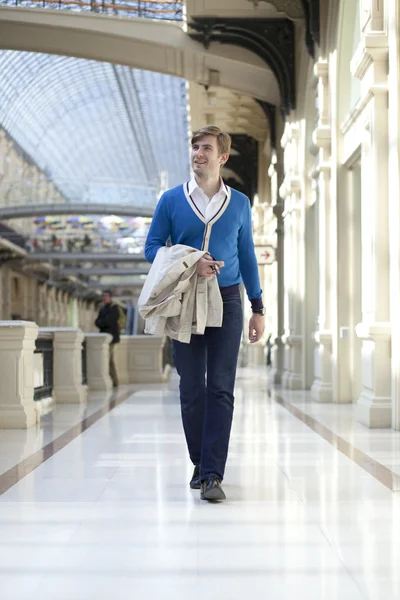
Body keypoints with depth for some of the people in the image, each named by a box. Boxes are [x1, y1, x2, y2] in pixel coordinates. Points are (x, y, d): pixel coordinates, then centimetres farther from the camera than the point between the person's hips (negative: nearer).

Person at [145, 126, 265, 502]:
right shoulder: (171, 200, 4)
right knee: (191, 389, 4)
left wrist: (258, 308, 10)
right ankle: (200, 463, 20)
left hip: (226, 302, 0)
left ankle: (213, 475, -8)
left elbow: (247, 257, 13)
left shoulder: (239, 203, 8)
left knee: (221, 389, -7)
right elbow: (152, 248, 3)